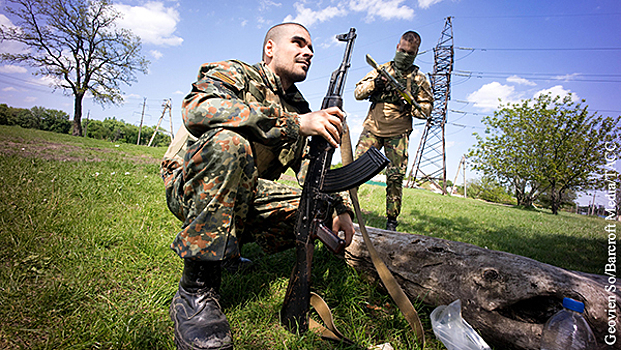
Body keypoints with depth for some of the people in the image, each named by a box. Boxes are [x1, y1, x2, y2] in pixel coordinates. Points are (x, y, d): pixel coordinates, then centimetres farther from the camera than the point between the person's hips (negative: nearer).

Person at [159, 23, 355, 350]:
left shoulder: (299, 108, 11)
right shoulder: (234, 73, -8)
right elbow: (197, 109, -31)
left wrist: (340, 208, -6)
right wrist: (294, 123, -35)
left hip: (243, 196, 6)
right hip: (190, 186, -5)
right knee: (228, 141, -36)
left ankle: (229, 244, 3)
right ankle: (196, 290, -27)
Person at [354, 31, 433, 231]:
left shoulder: (419, 79, 11)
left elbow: (426, 109, 8)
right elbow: (358, 93, 9)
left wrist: (408, 105, -11)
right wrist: (374, 84, -10)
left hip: (398, 134, 0)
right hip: (372, 128, 1)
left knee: (395, 178, -2)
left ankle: (391, 220, 9)